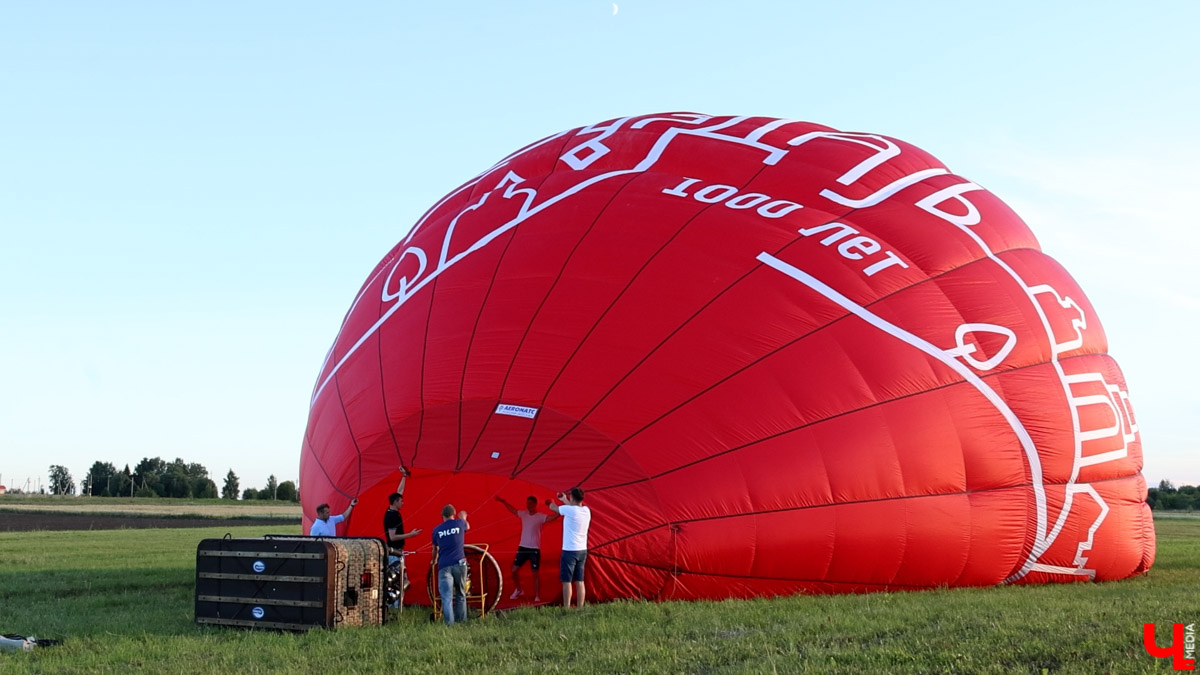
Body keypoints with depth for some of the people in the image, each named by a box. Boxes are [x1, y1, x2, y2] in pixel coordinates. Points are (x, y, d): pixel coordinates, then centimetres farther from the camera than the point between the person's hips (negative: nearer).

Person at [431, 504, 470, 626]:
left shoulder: (437, 530, 9)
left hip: (444, 565, -1)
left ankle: (449, 623, -22)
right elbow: (467, 527, 32)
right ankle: (461, 620, 17)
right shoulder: (459, 523, 6)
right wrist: (463, 518, 54)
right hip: (459, 563, 1)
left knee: (446, 596, -8)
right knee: (461, 594, 15)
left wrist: (434, 560, 45)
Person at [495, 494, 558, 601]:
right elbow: (513, 510, 19)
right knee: (514, 570, 7)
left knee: (535, 573, -1)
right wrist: (503, 501, 21)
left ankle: (537, 596, 7)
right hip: (522, 547, 5)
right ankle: (518, 590, 29)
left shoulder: (540, 517, -11)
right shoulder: (524, 514, 5)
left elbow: (553, 517, -26)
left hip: (534, 549, -5)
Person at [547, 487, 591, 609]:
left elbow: (553, 507, 4)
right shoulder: (586, 511, 4)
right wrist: (565, 500, 41)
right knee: (579, 581, 7)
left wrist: (550, 503, 27)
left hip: (570, 551, -6)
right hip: (582, 551, 6)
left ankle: (566, 608, -7)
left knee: (567, 581, -4)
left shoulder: (569, 510, -14)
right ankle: (580, 608, 7)